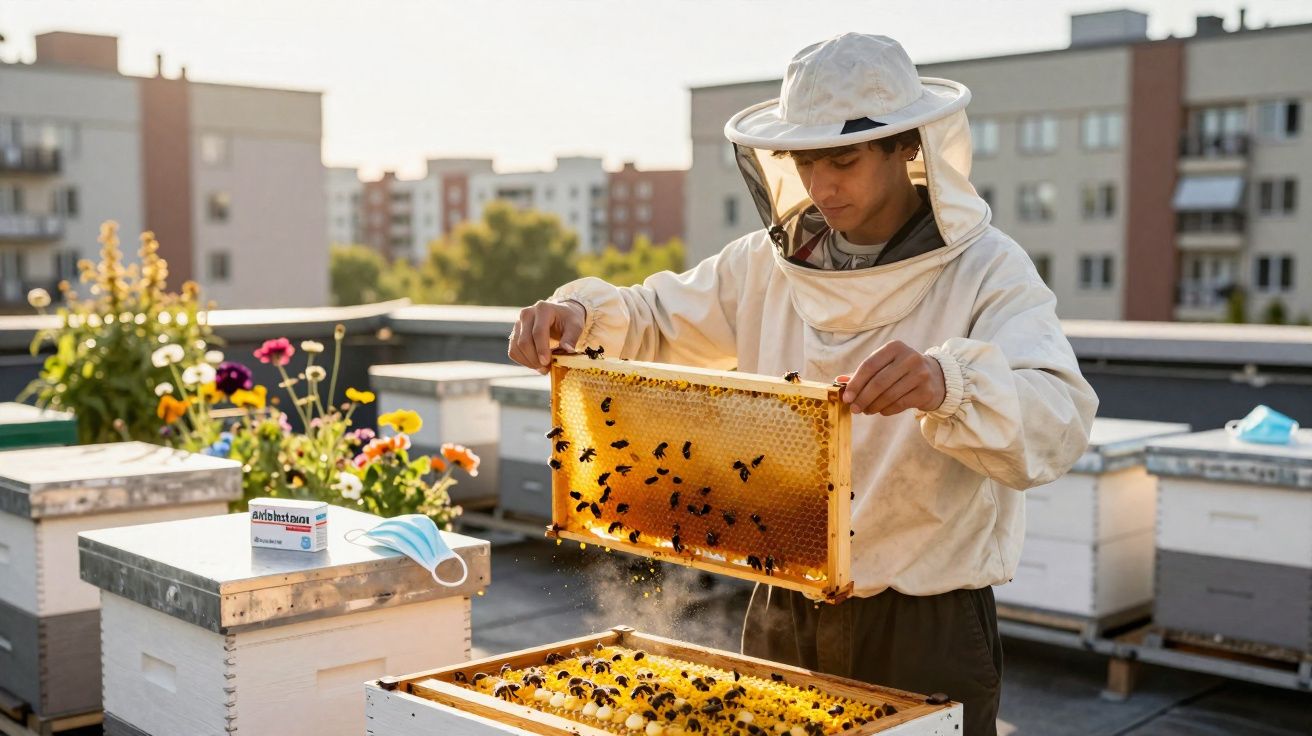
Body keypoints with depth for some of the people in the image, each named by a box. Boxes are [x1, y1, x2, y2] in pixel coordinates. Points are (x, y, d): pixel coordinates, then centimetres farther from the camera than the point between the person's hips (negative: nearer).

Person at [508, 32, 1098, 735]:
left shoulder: (988, 270, -14)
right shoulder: (773, 261, 1)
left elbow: (1057, 422, -27)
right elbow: (659, 320, 12)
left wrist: (947, 384, -48)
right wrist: (577, 311, -9)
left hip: (925, 624, -4)